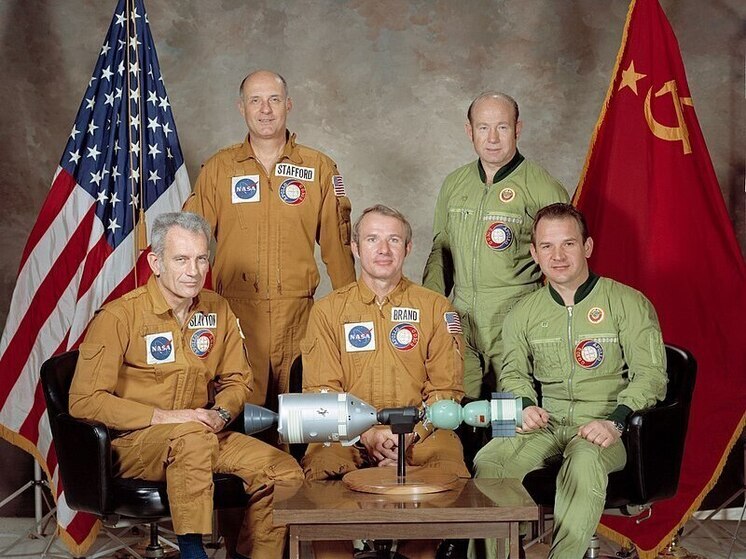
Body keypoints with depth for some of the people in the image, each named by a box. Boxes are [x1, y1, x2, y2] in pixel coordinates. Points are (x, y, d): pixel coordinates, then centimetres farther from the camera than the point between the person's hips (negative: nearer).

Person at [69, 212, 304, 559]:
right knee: (193, 435, -38)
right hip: (132, 442, -6)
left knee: (285, 472, -13)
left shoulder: (217, 310, 6)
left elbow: (238, 380, 17)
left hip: (202, 434, 6)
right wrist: (165, 417, -21)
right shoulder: (119, 316, -11)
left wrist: (221, 413, -7)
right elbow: (84, 400, -15)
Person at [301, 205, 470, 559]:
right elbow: (320, 390, 3)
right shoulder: (328, 311, 11)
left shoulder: (436, 308, 12)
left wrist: (410, 433, -11)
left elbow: (446, 390, 7)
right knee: (319, 469, -31)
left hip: (420, 433, 1)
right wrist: (367, 434, -13)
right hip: (347, 433, 0)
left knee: (452, 472, -29)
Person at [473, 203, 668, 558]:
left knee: (585, 460, -39)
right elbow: (514, 372, 22)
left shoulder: (628, 303, 1)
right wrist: (525, 405, -2)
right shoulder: (523, 313, 15)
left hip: (606, 429, -4)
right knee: (488, 461, -25)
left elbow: (650, 374, -4)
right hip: (544, 425, 4)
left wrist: (615, 422, -19)